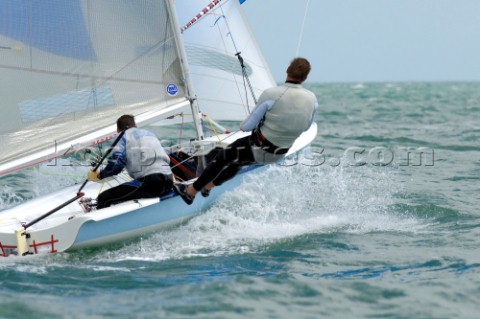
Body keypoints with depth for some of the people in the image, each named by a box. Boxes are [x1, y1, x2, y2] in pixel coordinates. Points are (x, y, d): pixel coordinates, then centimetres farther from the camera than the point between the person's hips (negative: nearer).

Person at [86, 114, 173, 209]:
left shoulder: (123, 137, 9)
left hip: (148, 183, -7)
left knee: (104, 198, -5)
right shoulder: (150, 134, 28)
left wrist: (99, 175, 5)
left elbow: (117, 163, -7)